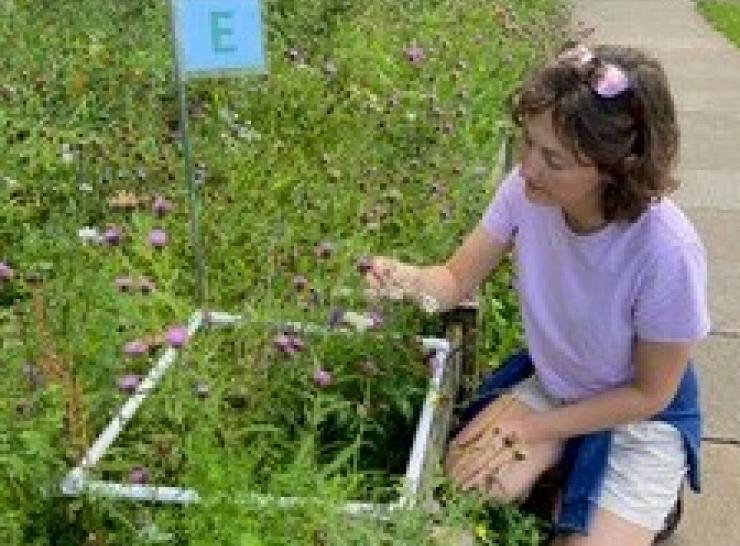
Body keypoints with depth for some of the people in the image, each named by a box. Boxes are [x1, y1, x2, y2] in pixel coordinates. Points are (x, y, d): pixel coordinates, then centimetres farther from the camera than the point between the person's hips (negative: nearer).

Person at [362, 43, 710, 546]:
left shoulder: (668, 253, -35)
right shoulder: (525, 190, -24)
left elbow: (649, 394, -19)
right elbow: (456, 281, -11)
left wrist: (534, 428, -16)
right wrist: (410, 279, -35)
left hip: (642, 411, -4)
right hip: (548, 381, 4)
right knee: (465, 489, -11)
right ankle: (566, 468, 16)